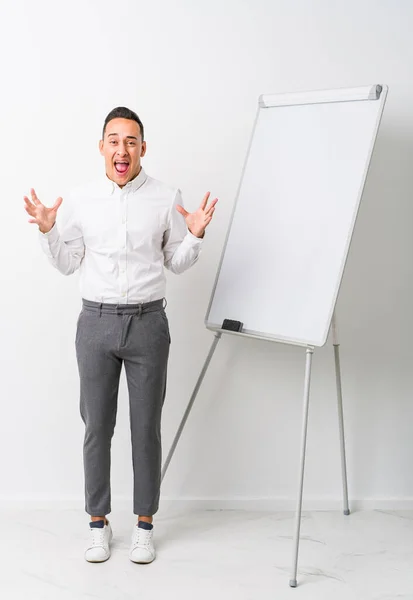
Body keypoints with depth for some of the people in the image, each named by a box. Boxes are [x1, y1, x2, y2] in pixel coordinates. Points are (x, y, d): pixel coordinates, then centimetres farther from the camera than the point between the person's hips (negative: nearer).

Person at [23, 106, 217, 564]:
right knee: (97, 427, 8)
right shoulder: (79, 200, 3)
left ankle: (144, 524, 21)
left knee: (146, 428, 6)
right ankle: (98, 522, 22)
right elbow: (67, 264, 9)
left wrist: (195, 235, -11)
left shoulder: (166, 199, -1)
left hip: (148, 323, -1)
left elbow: (176, 264, 6)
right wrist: (48, 231, -6)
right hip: (96, 321, 1)